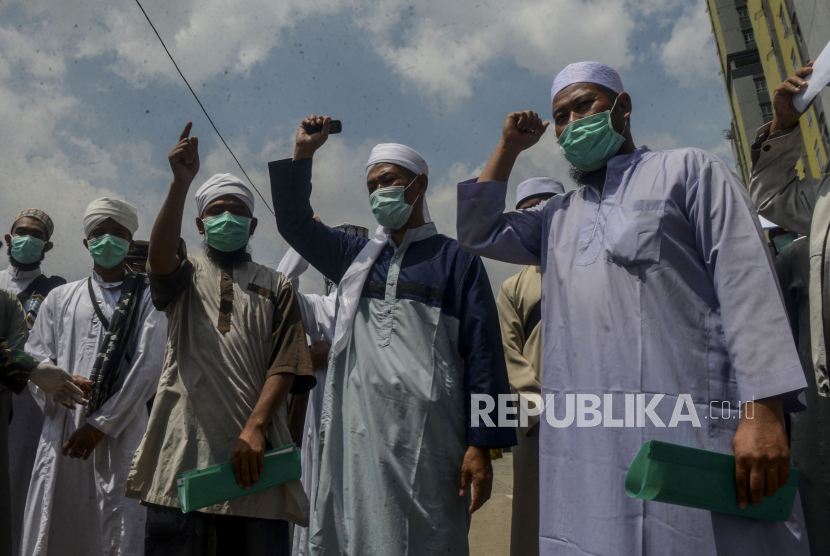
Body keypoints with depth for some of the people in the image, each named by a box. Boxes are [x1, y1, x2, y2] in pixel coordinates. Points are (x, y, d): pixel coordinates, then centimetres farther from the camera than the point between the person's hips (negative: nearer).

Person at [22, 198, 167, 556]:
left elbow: (146, 368, -2)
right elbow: (35, 358, 13)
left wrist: (100, 424, -7)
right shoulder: (60, 298, 18)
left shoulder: (147, 299, 7)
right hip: (63, 431, 3)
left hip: (120, 434, -3)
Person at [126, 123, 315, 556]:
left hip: (252, 453, 1)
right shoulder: (186, 275, 15)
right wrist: (180, 183, -23)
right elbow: (159, 257, -11)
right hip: (183, 451, 0)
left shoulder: (275, 286, 15)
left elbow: (285, 365, 3)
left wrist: (255, 427, -11)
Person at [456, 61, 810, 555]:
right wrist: (509, 148, 21)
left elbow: (748, 286, -3)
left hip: (689, 430, -5)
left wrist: (763, 413, -14)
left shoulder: (689, 171, 7)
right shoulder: (559, 216, 25)